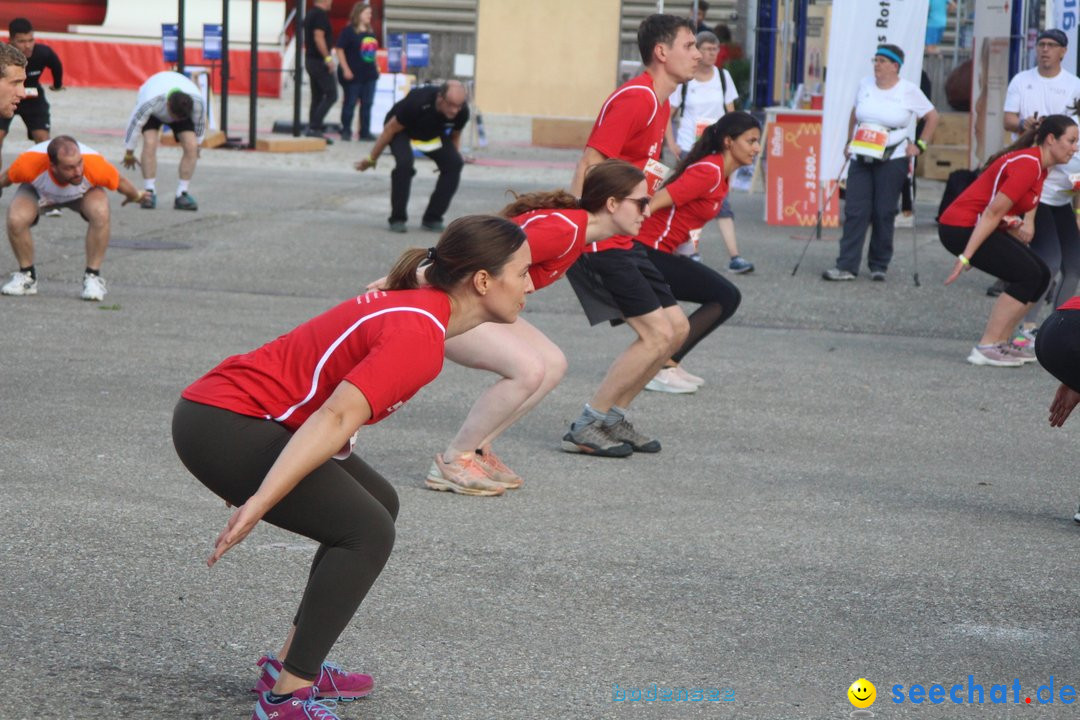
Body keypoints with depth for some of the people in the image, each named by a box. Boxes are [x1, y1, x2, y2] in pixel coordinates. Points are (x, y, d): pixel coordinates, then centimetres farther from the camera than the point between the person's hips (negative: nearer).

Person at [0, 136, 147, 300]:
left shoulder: (95, 165, -42)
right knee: (16, 220, -28)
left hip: (84, 193, 0)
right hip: (38, 191, 0)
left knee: (100, 213, -33)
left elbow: (120, 182, -18)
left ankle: (93, 277, -15)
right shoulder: (29, 163, -42)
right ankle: (26, 276, -2)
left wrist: (135, 196, 2)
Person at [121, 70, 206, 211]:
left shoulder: (198, 102, -37)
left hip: (182, 108, 2)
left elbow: (200, 123, -14)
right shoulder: (150, 101, -44)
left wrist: (196, 147, 1)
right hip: (153, 114, -2)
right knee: (149, 143, -28)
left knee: (191, 146, -20)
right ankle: (149, 192, -20)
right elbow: (135, 124, -27)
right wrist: (129, 154, -15)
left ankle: (182, 194, -11)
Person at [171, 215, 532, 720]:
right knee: (368, 531, -14)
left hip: (237, 406, 11)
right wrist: (259, 503, -37)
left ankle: (293, 664, 19)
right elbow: (336, 419, -31)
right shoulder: (420, 336, -20)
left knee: (380, 504, 16)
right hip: (221, 424, -11)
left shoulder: (417, 305, 11)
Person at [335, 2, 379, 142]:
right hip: (352, 75, -7)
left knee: (367, 104, 7)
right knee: (350, 103, 1)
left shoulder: (370, 32, 12)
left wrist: (376, 67, 14)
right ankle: (346, 131, 11)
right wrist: (345, 69, -16)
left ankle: (365, 132, 13)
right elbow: (340, 50, -11)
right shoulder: (348, 31, -9)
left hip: (369, 74, 7)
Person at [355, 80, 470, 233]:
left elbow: (455, 135, -1)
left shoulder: (462, 112, -27)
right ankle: (397, 219, -15)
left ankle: (432, 219, -5)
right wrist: (372, 159, -16)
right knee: (404, 163, -32)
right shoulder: (417, 102, -39)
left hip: (433, 133, 5)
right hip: (403, 129, -4)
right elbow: (390, 129, -24)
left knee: (454, 164, -17)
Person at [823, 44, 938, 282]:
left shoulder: (909, 91, -2)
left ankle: (879, 266, 10)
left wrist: (920, 145, 1)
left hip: (892, 160, -3)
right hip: (861, 159, 3)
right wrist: (849, 142, 16)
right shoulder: (865, 86, 8)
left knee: (884, 213, -1)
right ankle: (846, 266, -8)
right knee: (855, 211, -5)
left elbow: (932, 117, 6)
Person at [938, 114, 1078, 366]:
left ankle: (1000, 343, 10)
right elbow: (992, 212, -23)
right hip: (961, 228, -10)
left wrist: (1017, 226, -5)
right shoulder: (1027, 165, -20)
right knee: (1028, 275, -15)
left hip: (979, 227, 10)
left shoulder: (1039, 166, 12)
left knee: (1040, 275, 6)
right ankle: (985, 349, -13)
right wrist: (965, 257, -26)